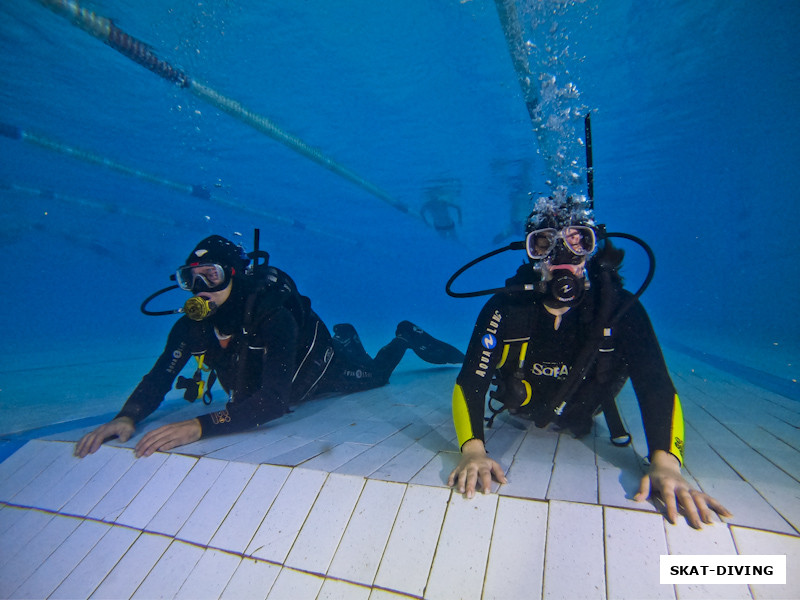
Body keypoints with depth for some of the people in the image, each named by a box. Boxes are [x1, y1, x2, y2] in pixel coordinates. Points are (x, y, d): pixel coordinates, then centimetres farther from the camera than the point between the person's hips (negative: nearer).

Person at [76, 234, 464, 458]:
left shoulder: (272, 315, -46)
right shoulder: (191, 325, -26)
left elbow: (275, 399, -53)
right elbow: (159, 378, -22)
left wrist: (200, 427, -62)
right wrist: (128, 418, -43)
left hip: (325, 368, -6)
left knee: (378, 375, 19)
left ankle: (406, 338, 45)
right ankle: (344, 338, 53)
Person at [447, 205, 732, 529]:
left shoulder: (620, 308, -33)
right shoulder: (505, 307, -37)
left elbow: (656, 386, -37)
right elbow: (469, 383, -39)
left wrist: (665, 464, -54)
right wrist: (473, 450, -55)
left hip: (580, 414, 1)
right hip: (522, 408, 0)